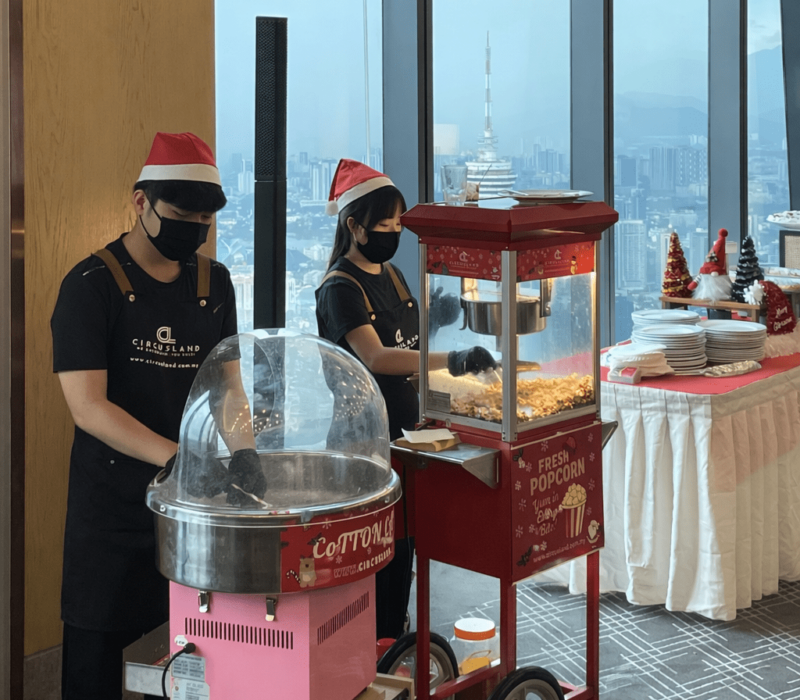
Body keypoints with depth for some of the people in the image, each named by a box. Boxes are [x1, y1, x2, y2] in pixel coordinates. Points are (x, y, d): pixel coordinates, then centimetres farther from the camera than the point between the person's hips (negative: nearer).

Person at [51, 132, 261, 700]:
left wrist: (242, 449, -10)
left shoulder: (214, 283, 7)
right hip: (114, 502, -4)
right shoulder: (92, 285, -10)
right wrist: (177, 457, -28)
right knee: (96, 654, 2)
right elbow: (87, 406, -17)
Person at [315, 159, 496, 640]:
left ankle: (391, 646, 28)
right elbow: (374, 358, -32)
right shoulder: (340, 288, -17)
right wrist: (451, 360, -43)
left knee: (402, 548, 15)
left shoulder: (390, 274, 10)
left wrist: (432, 319, -1)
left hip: (402, 431, 9)